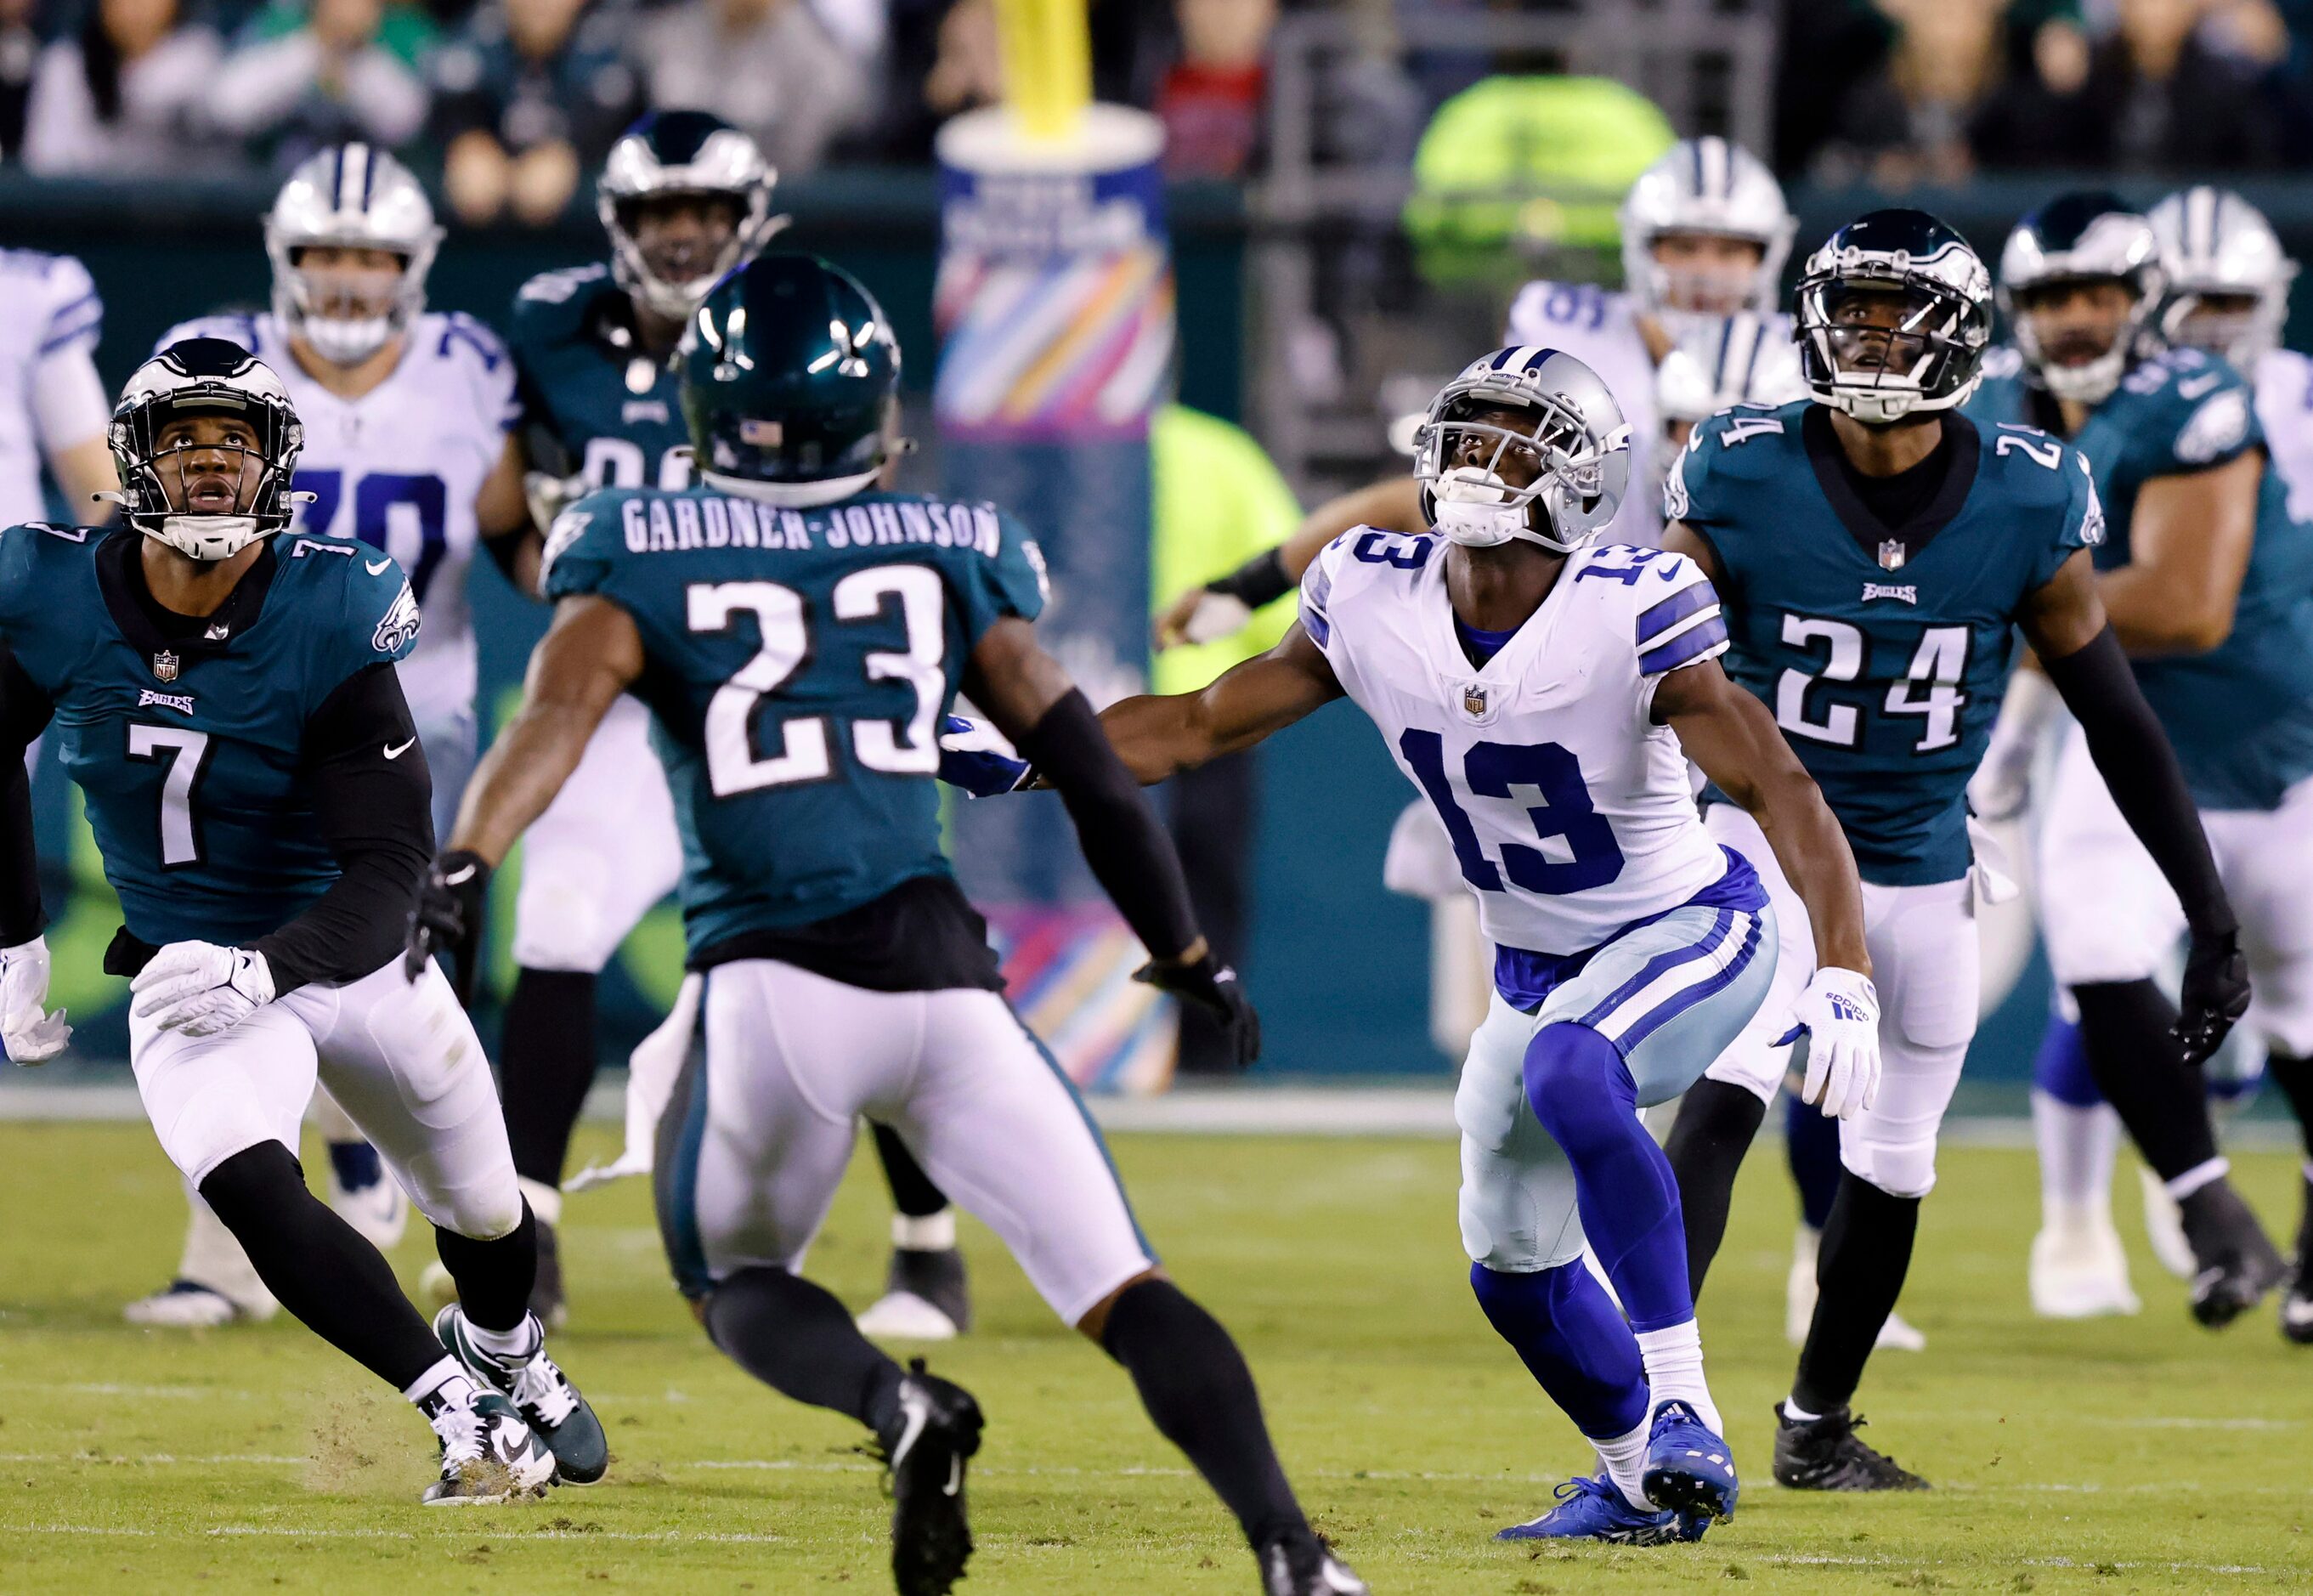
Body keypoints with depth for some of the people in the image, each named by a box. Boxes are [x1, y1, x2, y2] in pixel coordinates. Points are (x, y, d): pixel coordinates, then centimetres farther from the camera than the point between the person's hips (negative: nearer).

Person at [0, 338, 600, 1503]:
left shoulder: (331, 620, -23)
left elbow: (391, 863, -24)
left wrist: (266, 969, -40)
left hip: (345, 948, 0)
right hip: (188, 965, 0)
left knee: (484, 1217, 19)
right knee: (249, 1188, -30)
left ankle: (504, 1356, 55)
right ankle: (466, 1417, -20)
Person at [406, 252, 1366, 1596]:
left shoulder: (644, 554, 10)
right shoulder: (954, 553, 16)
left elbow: (564, 708, -8)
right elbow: (1086, 764, 14)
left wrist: (464, 867, -21)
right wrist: (1189, 956, 23)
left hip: (775, 990, -1)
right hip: (944, 972, 1)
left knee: (736, 1279, 22)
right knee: (1122, 1293, 2)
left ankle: (897, 1405, -9)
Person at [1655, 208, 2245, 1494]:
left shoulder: (2027, 503, -12)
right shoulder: (1743, 482, -16)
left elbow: (2119, 724, -4)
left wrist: (2213, 922, -3)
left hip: (1924, 874, 3)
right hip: (1772, 844, -3)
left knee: (1893, 1165, 13)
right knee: (1725, 1095, -25)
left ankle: (1816, 1425, 34)